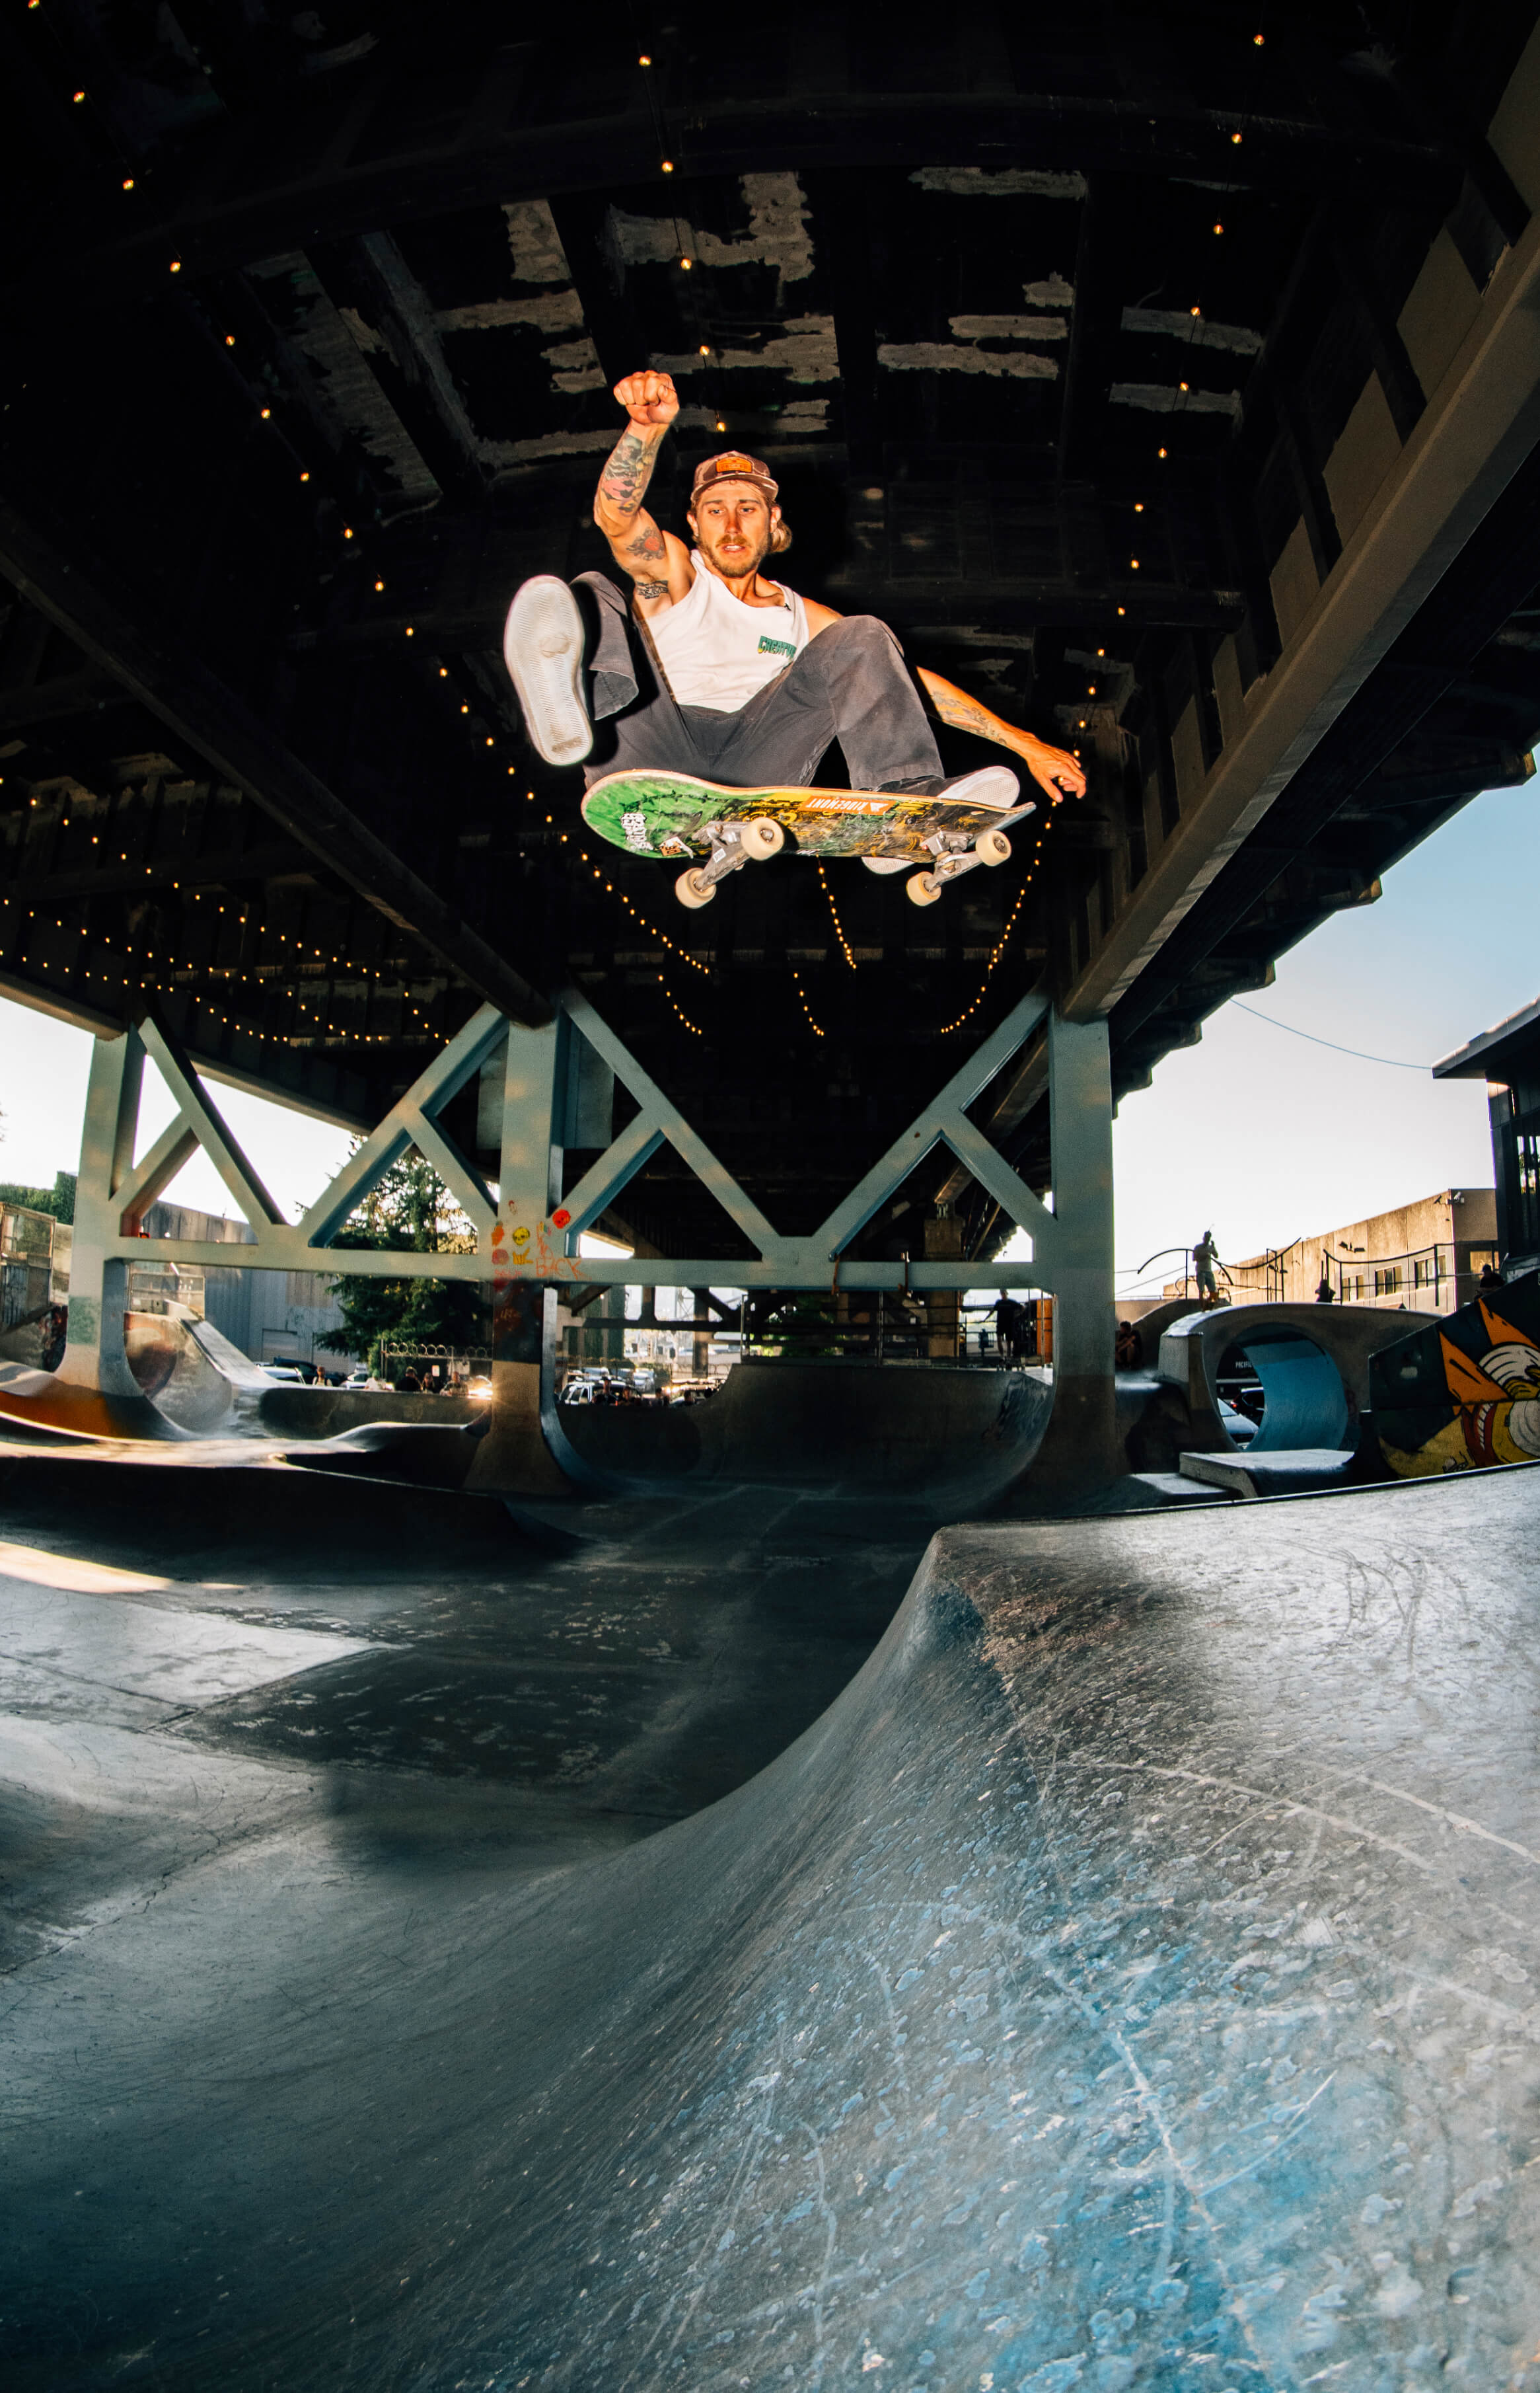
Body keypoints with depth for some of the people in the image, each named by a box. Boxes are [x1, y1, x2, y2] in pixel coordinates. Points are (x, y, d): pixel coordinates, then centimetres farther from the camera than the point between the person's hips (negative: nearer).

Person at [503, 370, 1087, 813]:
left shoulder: (801, 617, 29)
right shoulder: (675, 575, 23)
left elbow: (903, 680, 22)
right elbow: (616, 516, -1)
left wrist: (1025, 744, 14)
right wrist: (648, 427, -23)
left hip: (750, 772, 2)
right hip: (653, 759, -1)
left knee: (863, 639, -5)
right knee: (594, 596, -20)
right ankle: (568, 711, -59)